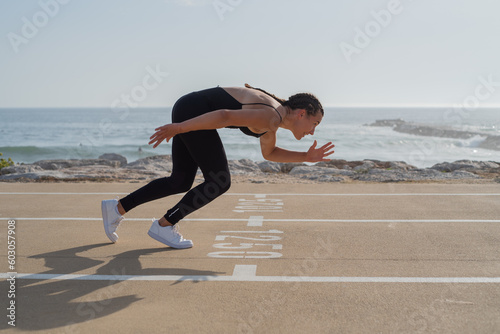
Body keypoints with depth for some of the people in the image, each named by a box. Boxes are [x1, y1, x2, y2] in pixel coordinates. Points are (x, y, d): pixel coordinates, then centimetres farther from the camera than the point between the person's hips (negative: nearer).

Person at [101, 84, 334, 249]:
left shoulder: (276, 112, 11)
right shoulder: (270, 117, -19)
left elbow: (269, 153, 23)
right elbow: (225, 116, -27)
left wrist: (307, 157, 14)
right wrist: (178, 128, -27)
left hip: (188, 110, 10)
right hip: (192, 113, -10)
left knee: (181, 182, 14)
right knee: (219, 181, -5)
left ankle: (118, 208, 19)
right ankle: (164, 226, 3)